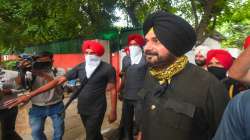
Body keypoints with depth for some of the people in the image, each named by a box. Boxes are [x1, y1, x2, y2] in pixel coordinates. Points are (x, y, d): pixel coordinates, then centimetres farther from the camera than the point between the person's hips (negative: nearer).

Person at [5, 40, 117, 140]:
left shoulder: (108, 69, -13)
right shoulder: (80, 67, -2)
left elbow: (113, 90, -7)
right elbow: (58, 81, -6)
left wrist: (113, 111, -8)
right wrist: (30, 95, -11)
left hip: (96, 110, -4)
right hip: (82, 109, 5)